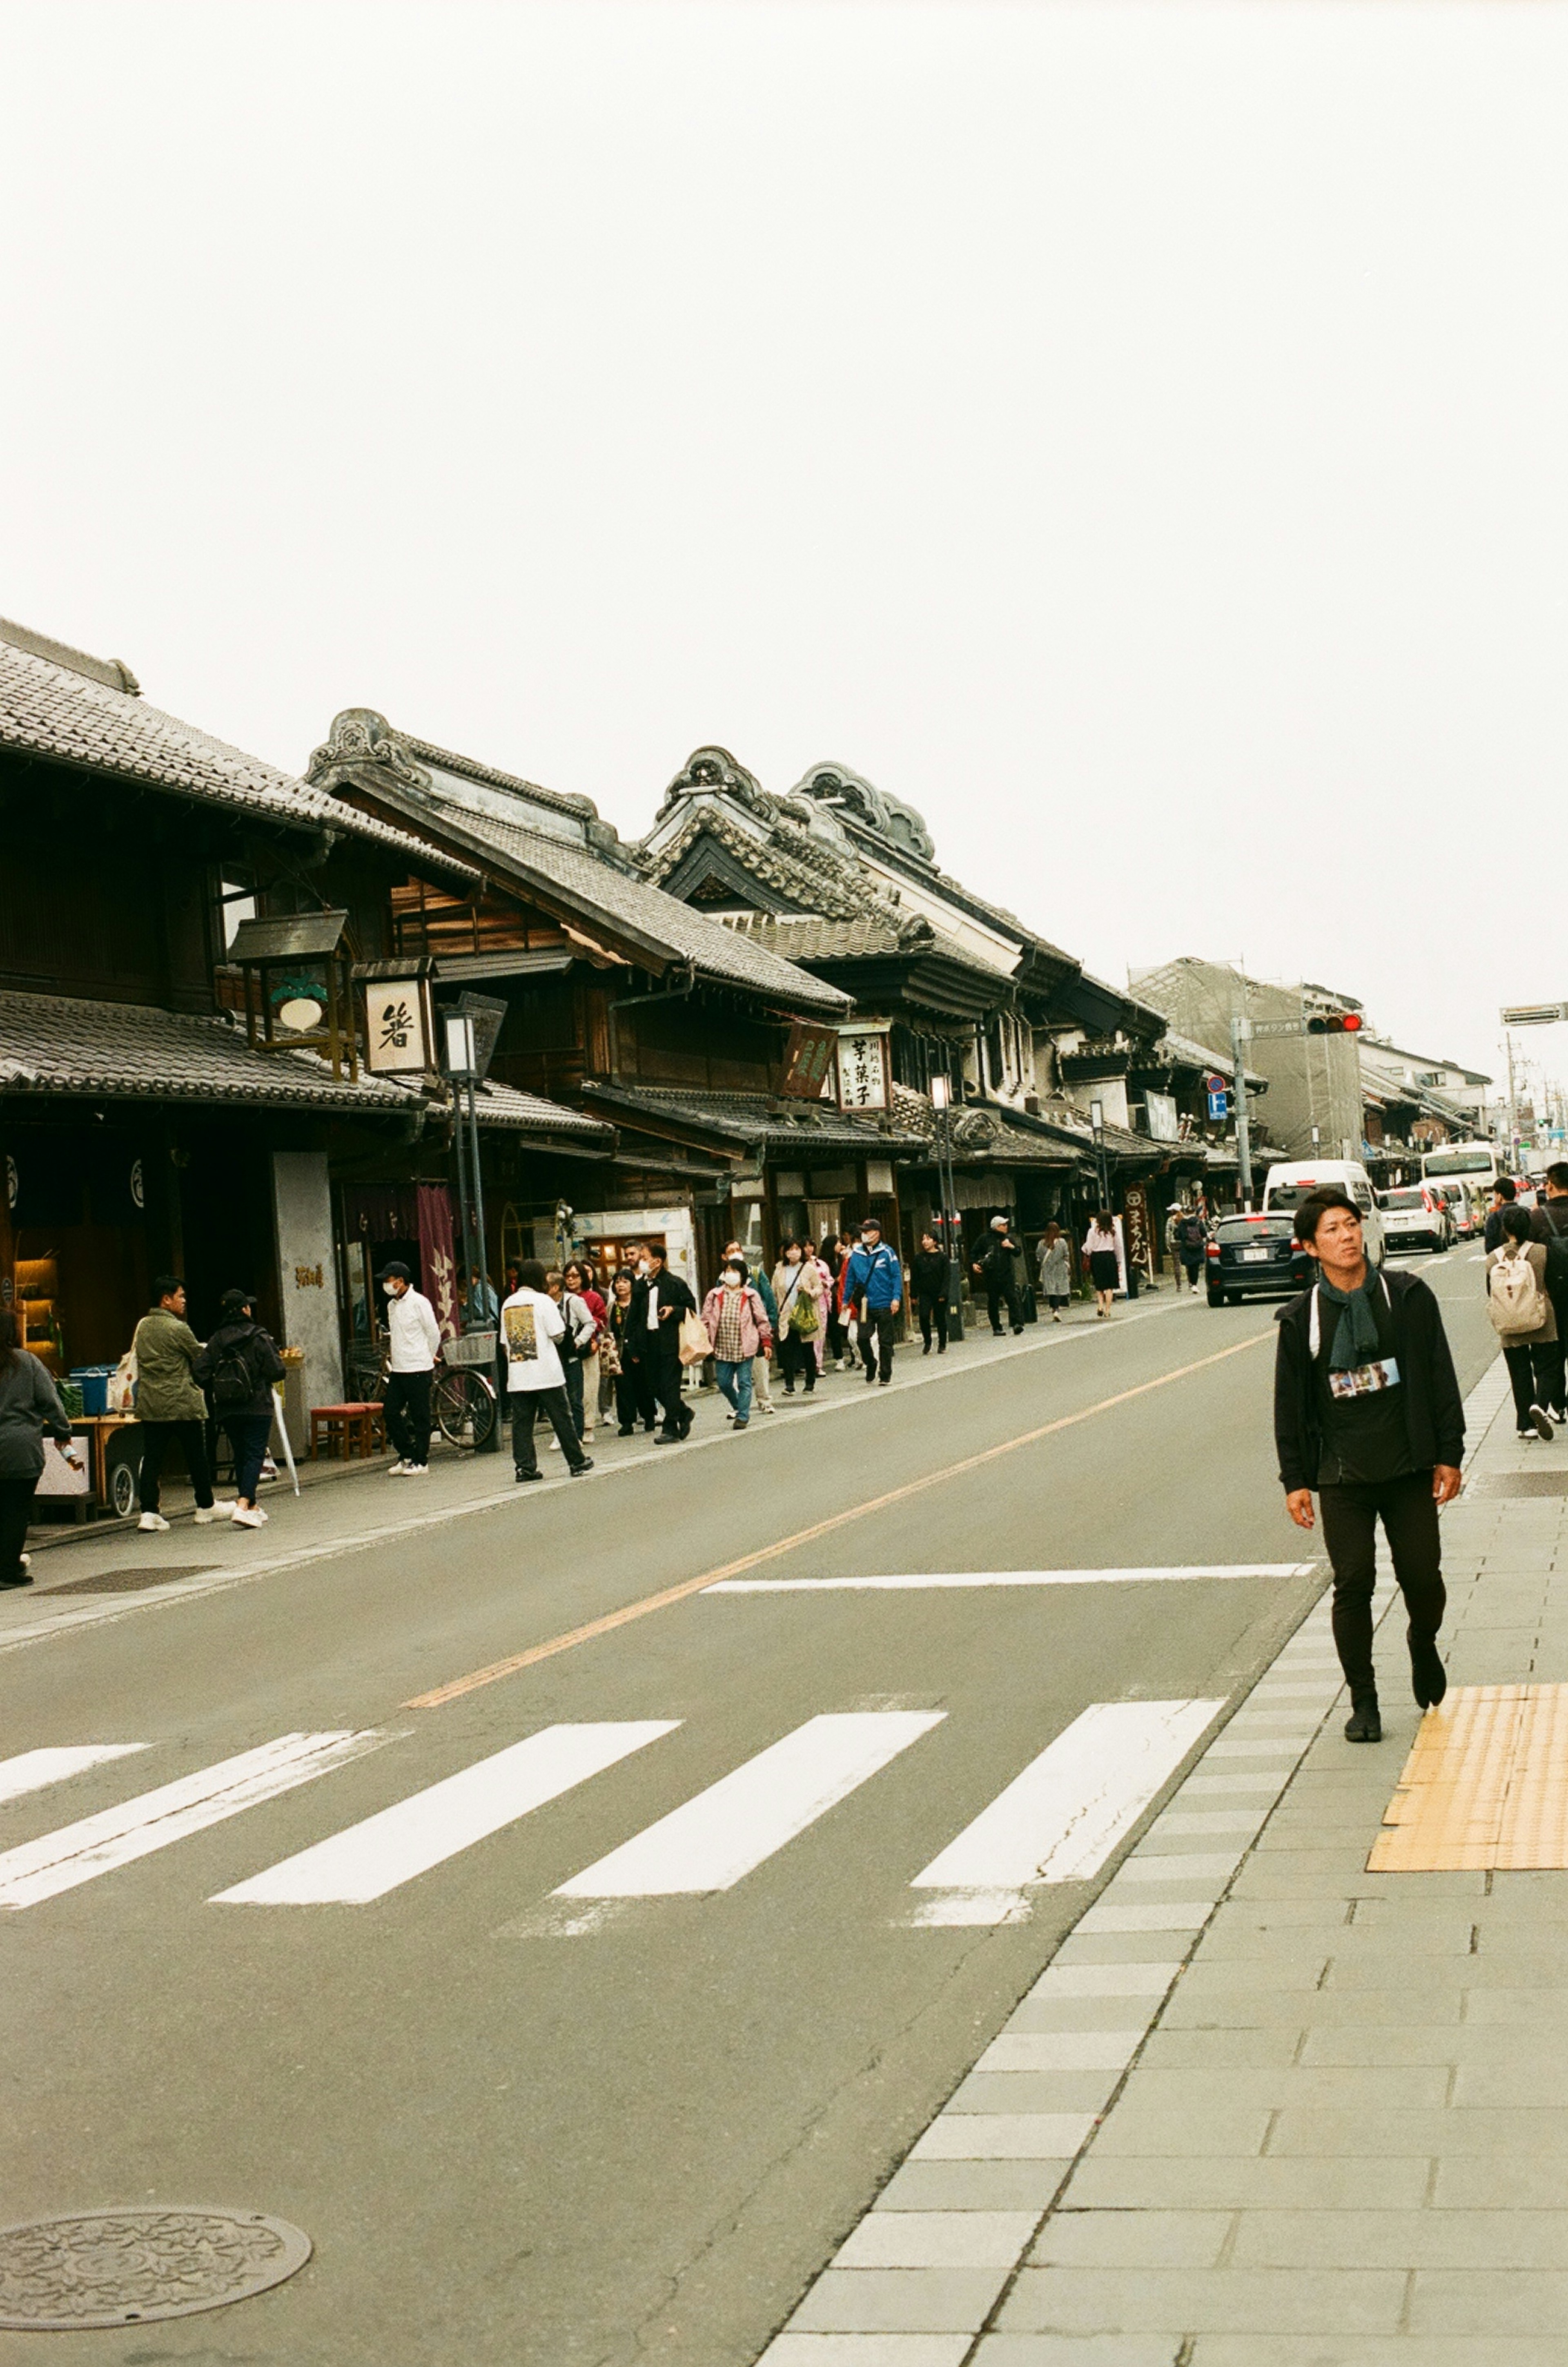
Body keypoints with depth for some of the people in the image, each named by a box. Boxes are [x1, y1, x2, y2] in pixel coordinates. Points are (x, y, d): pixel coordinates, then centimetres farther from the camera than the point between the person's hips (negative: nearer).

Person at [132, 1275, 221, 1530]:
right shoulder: (178, 1329, -13)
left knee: (152, 1458, 3)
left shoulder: (142, 1327, 7)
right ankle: (206, 1507, 20)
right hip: (183, 1404, -6)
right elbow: (201, 1362, -4)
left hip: (150, 1404, 6)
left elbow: (136, 1362, 16)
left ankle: (149, 1511, -6)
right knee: (196, 1457, 9)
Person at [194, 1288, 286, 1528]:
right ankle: (243, 1506, -20)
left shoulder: (217, 1340, 2)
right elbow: (276, 1371, -12)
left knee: (240, 1455, 15)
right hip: (257, 1407, -4)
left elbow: (201, 1373, -3)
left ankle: (252, 1506, 22)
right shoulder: (259, 1338, -10)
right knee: (255, 1455, -4)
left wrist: (216, 1391, 14)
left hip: (227, 1410, 4)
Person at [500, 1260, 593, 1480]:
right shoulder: (543, 1301, -6)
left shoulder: (508, 1305, 9)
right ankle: (577, 1462, 10)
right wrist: (562, 1320, 12)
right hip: (547, 1374, -4)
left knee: (522, 1421, 4)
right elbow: (558, 1336, -7)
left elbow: (506, 1341, 11)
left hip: (517, 1376, 4)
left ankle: (524, 1466, -1)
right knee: (562, 1418, 4)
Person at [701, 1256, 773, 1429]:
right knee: (724, 1383, 7)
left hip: (745, 1348, -3)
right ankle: (739, 1407, 30)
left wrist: (766, 1342, 0)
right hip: (722, 1348, 3)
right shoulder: (714, 1296, 5)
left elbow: (762, 1320, 3)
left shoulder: (751, 1296, 0)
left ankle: (743, 1416, 8)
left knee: (744, 1383, 1)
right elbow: (706, 1320, 8)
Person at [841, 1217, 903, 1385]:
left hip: (884, 1305, -2)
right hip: (864, 1306, 2)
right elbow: (850, 1279, 13)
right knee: (863, 1338, -8)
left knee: (885, 1342, 4)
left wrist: (896, 1298, -12)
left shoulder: (887, 1253, -3)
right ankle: (870, 1365, 16)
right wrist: (846, 1300, 12)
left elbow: (897, 1276, -4)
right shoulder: (856, 1254, 7)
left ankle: (885, 1376, 14)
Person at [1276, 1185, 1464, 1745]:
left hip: (1410, 1468, 0)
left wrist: (1449, 1455, 1)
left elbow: (1440, 1379, 4)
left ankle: (1424, 1646, 36)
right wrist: (1295, 1480, 2)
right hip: (1343, 1477, 0)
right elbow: (1290, 1405, 5)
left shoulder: (1408, 1297, 0)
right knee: (1353, 1585, -1)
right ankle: (1363, 1701, 12)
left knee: (1423, 1576, 2)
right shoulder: (1302, 1319, 0)